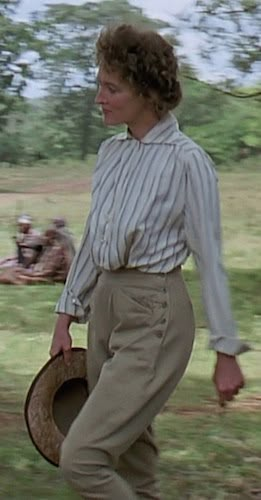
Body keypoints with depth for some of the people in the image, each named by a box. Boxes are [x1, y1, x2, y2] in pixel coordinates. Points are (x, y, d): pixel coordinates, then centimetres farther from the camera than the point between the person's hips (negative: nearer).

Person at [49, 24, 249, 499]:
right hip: (105, 305, 8)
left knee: (81, 457, -15)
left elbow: (209, 258, -11)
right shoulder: (110, 152, 9)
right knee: (129, 456, 14)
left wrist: (226, 350, -10)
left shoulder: (185, 160, -13)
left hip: (153, 316, -8)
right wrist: (67, 314, 17)